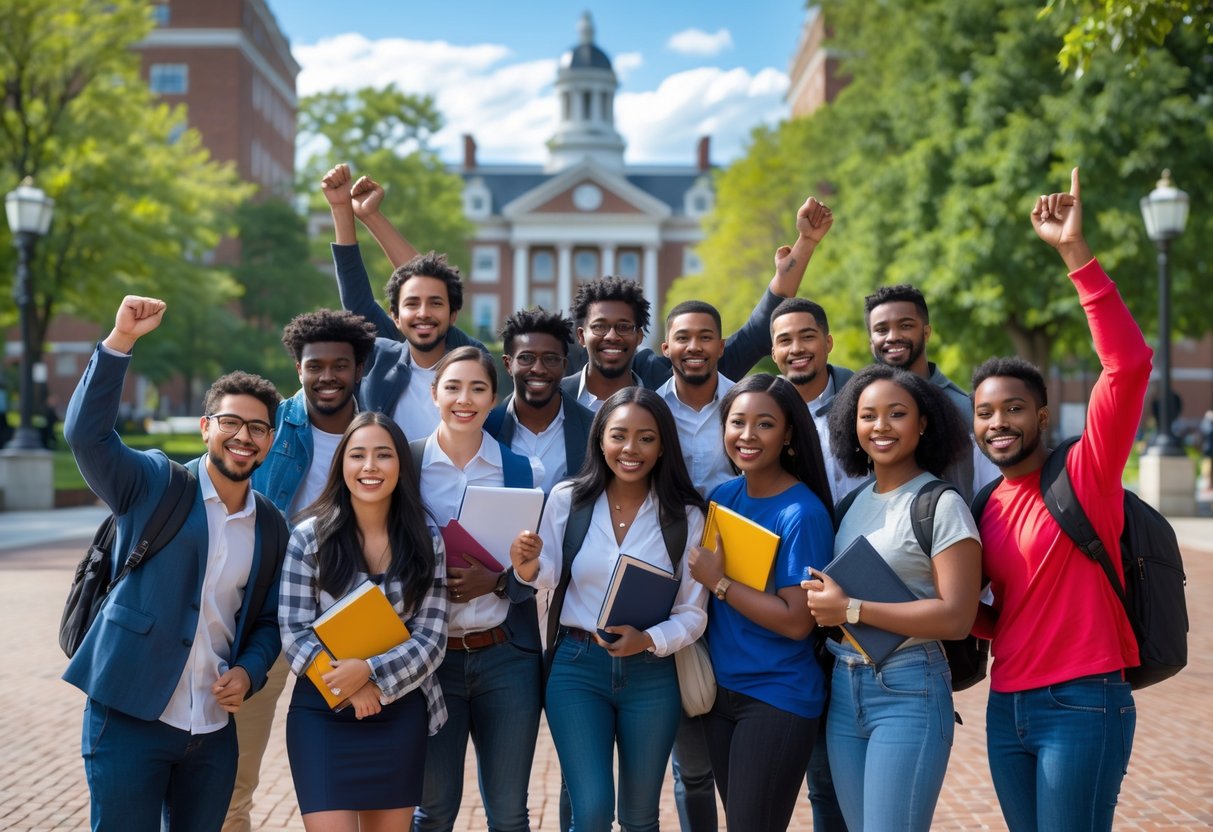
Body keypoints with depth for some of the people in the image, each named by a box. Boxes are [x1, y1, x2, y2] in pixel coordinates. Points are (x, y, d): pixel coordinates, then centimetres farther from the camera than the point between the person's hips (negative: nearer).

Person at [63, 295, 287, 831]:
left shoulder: (271, 527, 10)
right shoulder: (153, 485, -2)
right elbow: (86, 434, -18)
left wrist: (249, 672, -3)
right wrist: (121, 341, -26)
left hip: (214, 730, 4)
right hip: (128, 718, -4)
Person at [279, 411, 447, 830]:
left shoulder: (425, 539, 0)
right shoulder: (309, 537, -4)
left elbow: (431, 638, -4)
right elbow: (294, 634, -7)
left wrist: (371, 671, -20)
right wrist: (347, 685, -20)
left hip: (400, 715, 2)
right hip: (323, 713, -2)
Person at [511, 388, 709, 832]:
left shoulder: (685, 515, -3)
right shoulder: (567, 498, -3)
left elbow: (693, 612, -3)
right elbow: (551, 578, 1)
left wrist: (649, 641, -21)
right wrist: (529, 568, -22)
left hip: (653, 674, 1)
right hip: (577, 667, -1)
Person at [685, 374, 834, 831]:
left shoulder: (802, 513, -16)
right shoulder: (722, 496, 3)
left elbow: (796, 621, -21)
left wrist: (718, 582, -18)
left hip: (777, 698, -7)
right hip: (720, 689, 7)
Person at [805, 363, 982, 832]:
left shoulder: (942, 506, -9)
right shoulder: (853, 500, 11)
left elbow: (956, 618, -17)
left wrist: (850, 609, -17)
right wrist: (825, 605, 1)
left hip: (909, 691, -7)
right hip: (843, 688, 7)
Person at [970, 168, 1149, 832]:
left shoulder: (1085, 474, -7)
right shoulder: (989, 507, 11)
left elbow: (1130, 365, -21)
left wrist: (1074, 251, -26)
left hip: (1082, 704, -6)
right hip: (1007, 707, 7)